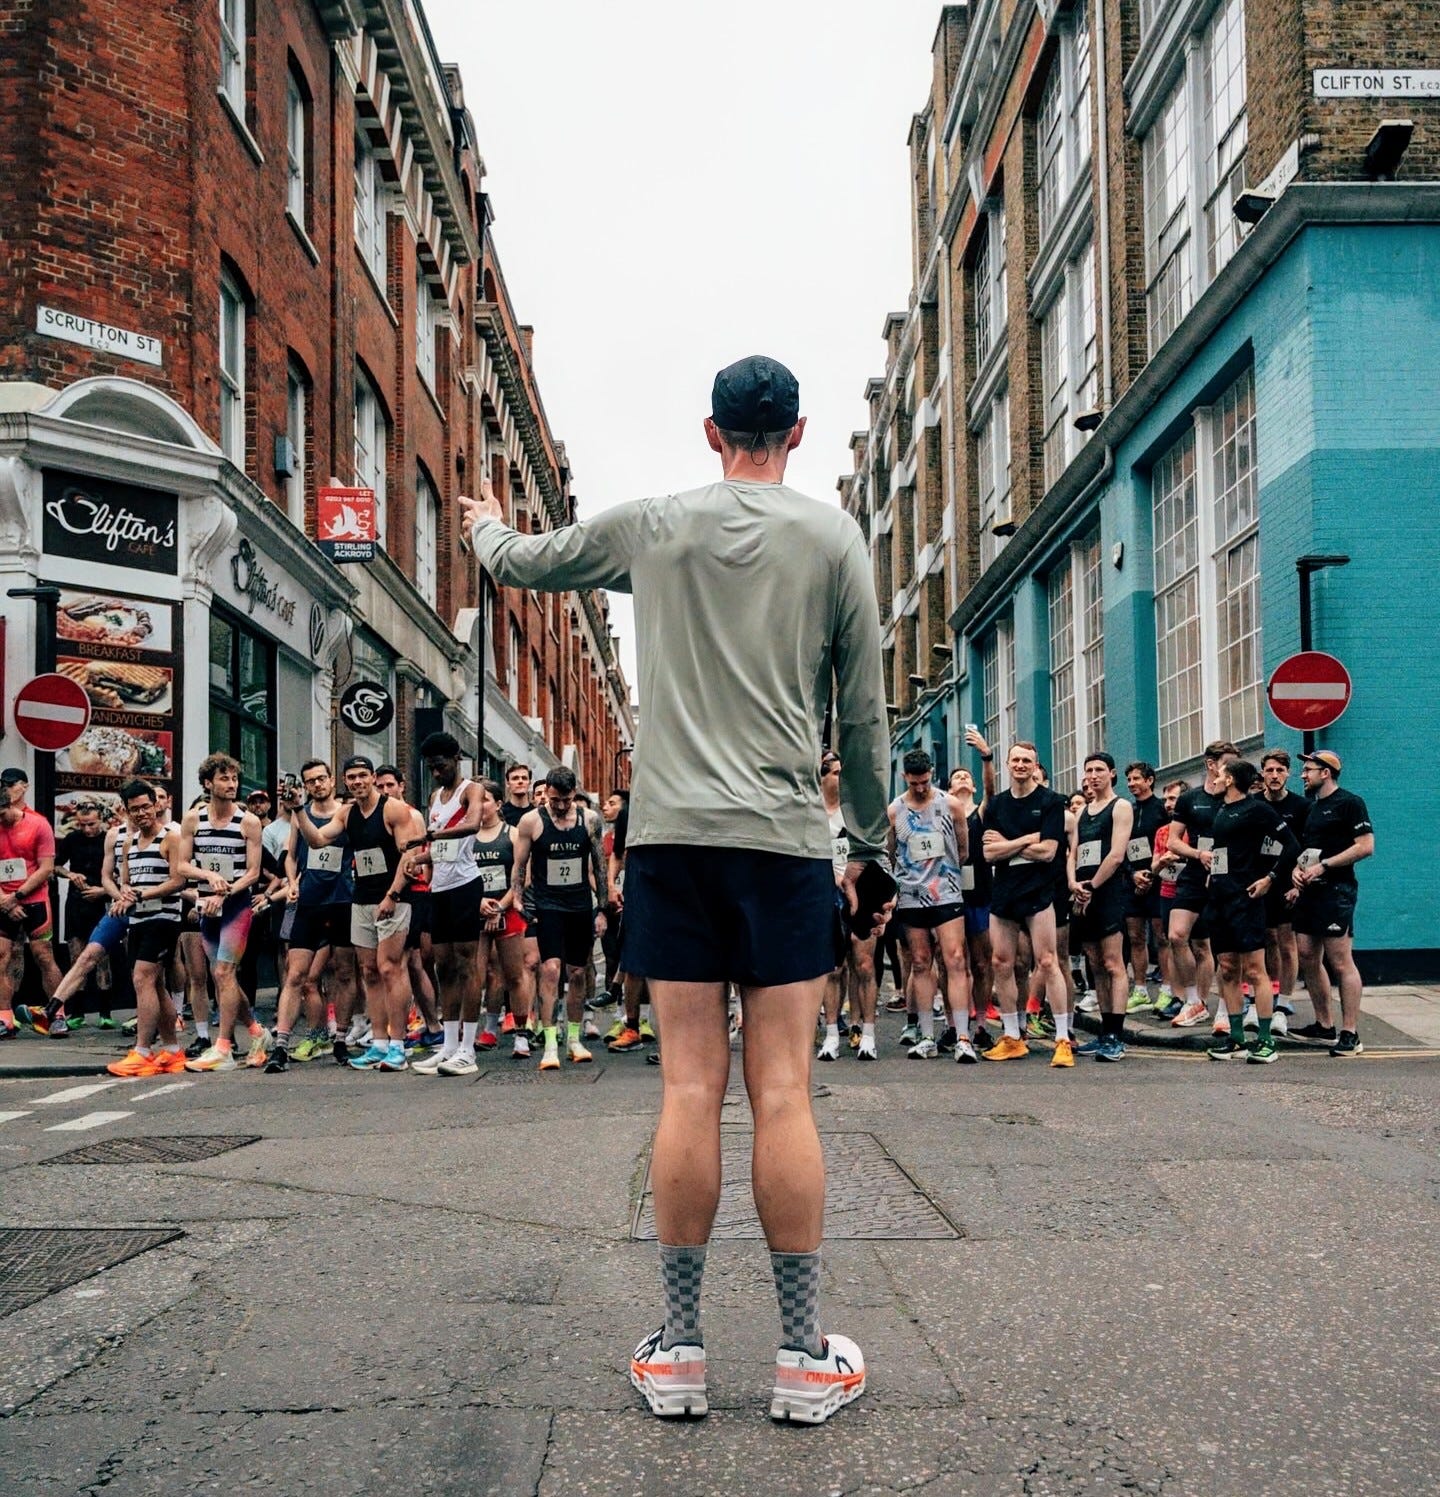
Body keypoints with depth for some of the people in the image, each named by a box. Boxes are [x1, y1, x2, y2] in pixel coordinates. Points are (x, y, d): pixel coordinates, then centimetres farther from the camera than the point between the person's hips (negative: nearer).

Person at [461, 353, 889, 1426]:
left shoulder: (649, 528, 8)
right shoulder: (833, 537, 4)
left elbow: (517, 562, 23)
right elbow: (864, 711, 6)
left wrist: (486, 526, 46)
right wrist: (871, 836, 18)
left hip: (671, 830, 1)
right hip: (784, 835, -1)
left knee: (691, 1088, 3)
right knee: (782, 1093, 0)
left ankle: (679, 1351, 9)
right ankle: (807, 1356, 8)